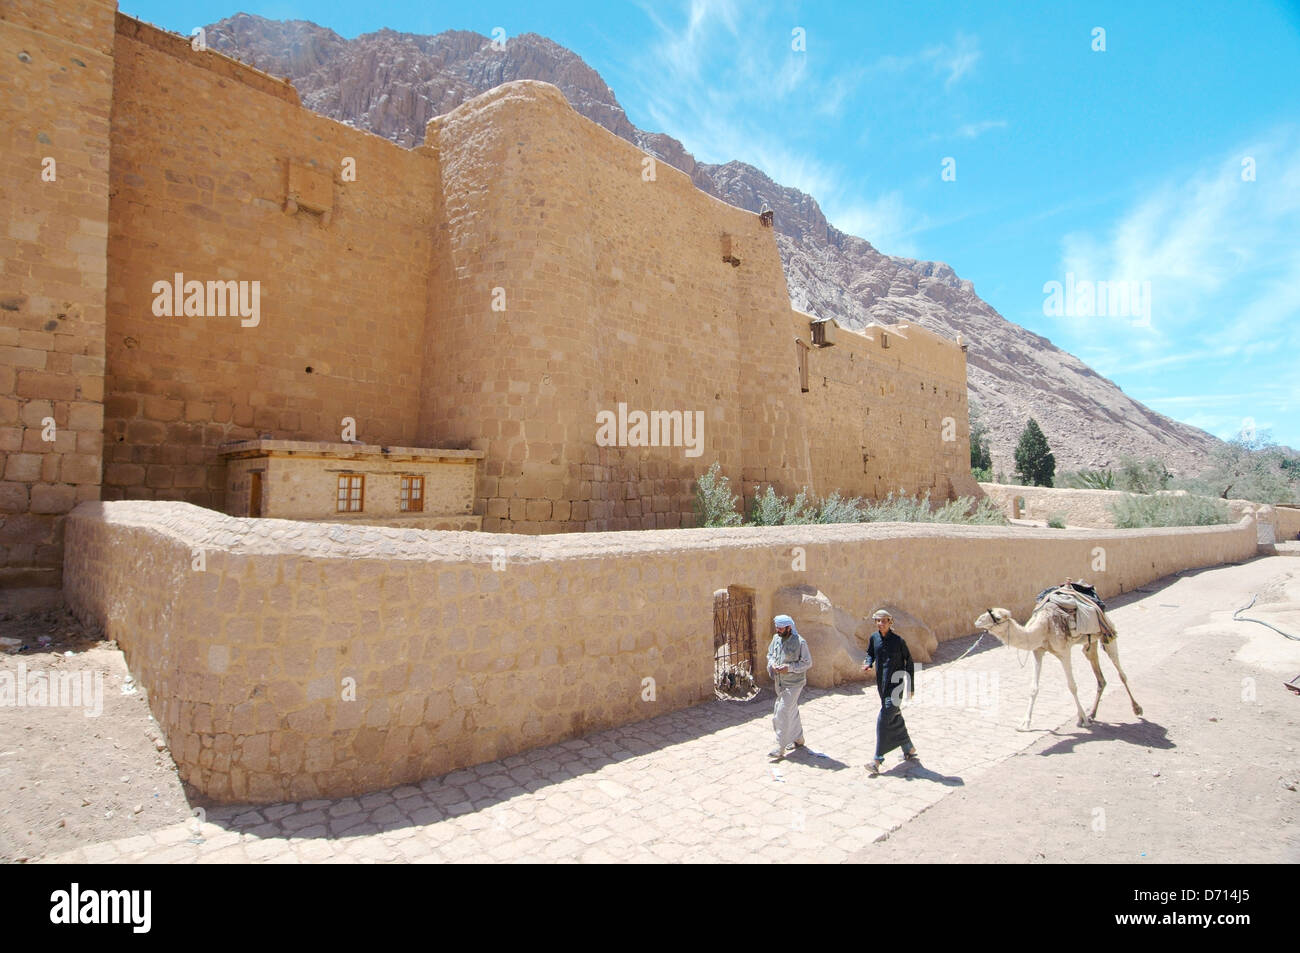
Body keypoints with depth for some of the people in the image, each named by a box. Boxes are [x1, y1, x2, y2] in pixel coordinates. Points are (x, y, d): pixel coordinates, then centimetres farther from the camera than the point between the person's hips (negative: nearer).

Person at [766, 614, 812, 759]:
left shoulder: (799, 642, -16)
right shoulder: (776, 638, 3)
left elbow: (807, 663, -13)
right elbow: (770, 653, 17)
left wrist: (789, 667, -22)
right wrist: (772, 663, -5)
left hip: (793, 684, -7)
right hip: (780, 683, 7)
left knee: (783, 713, -10)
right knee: (792, 712, 20)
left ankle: (780, 748, -5)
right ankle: (798, 739, 37)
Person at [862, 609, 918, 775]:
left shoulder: (898, 640, -12)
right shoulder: (874, 638, 0)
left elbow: (909, 661, -3)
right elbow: (870, 653, 16)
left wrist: (910, 685, -3)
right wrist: (868, 664, -7)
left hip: (896, 684, -6)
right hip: (882, 684, 6)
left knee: (884, 719, -12)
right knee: (895, 718, 18)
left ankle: (878, 760, -9)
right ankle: (909, 748, 39)